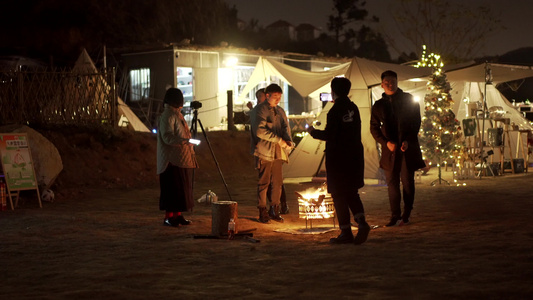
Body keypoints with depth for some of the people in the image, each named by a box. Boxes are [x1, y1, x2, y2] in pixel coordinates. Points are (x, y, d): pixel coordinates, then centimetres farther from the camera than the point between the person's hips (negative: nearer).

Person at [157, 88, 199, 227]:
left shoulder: (177, 114, 17)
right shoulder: (167, 116, -12)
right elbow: (167, 137, -21)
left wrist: (189, 142, 22)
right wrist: (184, 140, -32)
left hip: (181, 158, 10)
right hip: (172, 158, -10)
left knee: (181, 188, 10)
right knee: (173, 188, -8)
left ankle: (177, 215, 15)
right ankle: (168, 217, -3)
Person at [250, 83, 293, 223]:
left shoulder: (280, 111, 19)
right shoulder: (259, 110, -4)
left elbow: (285, 127, 12)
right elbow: (260, 131, -16)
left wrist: (288, 141, -10)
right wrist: (278, 139, -18)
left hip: (278, 152, 6)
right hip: (264, 152, -6)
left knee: (277, 183, 6)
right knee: (264, 182, -4)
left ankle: (274, 210, 17)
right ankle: (263, 213, 3)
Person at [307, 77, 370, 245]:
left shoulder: (336, 110, -15)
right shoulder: (353, 108, 8)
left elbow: (329, 135, -17)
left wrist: (313, 132, 1)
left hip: (338, 158, -7)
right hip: (355, 156, 7)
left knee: (339, 195, 1)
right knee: (351, 193, 16)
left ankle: (346, 232, 1)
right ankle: (361, 223, -3)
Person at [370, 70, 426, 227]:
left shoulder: (409, 100, 4)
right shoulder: (379, 105, 7)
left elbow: (416, 122, 3)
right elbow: (374, 128, 6)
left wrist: (408, 140, -10)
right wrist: (386, 142, -9)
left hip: (408, 147, -2)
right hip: (389, 148, 2)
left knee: (407, 181, 1)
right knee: (392, 183, 2)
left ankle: (406, 215, 11)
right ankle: (395, 216, 8)